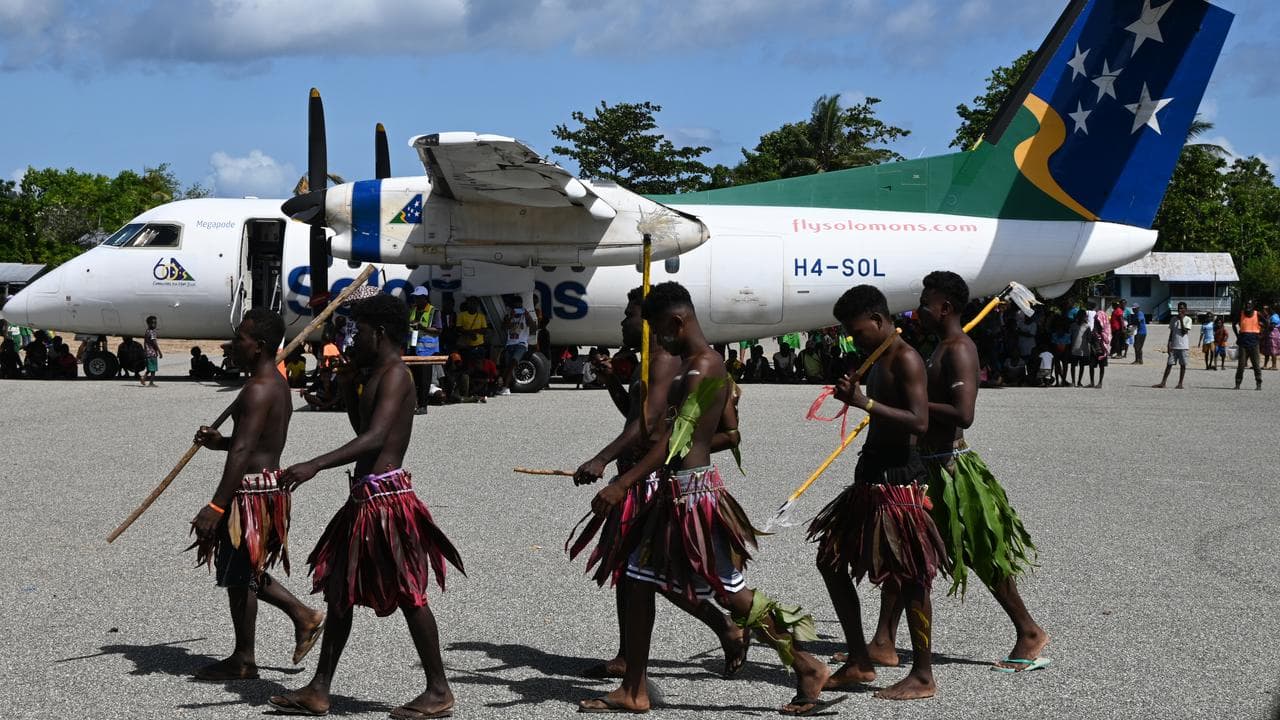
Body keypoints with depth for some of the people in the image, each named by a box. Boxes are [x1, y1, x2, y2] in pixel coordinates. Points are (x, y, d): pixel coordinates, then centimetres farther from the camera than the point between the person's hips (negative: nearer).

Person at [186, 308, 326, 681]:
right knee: (244, 572, 19)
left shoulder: (259, 390, -20)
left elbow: (243, 452, -25)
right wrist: (219, 442, 8)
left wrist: (216, 506, -27)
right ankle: (304, 617, 20)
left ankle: (244, 660, 11)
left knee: (239, 574, 1)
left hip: (251, 489, -10)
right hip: (268, 482, 10)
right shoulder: (277, 383, 13)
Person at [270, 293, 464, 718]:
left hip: (386, 498, -10)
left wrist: (315, 466, -37)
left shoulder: (394, 375, -15)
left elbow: (374, 438, -28)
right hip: (365, 497, 10)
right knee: (338, 587, 12)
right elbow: (358, 423, 32)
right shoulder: (376, 374, 15)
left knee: (409, 595, -3)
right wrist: (351, 374, 17)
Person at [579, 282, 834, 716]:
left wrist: (622, 485, -27)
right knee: (638, 581, 10)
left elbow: (674, 439, -24)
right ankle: (633, 692, 16)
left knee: (730, 593, -4)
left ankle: (807, 669, 7)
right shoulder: (699, 363, 14)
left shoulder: (701, 366, -16)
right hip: (674, 492, 10)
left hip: (694, 492, -10)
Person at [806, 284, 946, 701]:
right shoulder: (879, 360, 15)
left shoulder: (906, 360, -14)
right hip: (872, 477, 11)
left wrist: (864, 402, -27)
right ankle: (859, 662, 19)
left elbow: (919, 422, -25)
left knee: (909, 578, -5)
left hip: (898, 479, -11)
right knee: (831, 559, 13)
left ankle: (923, 677, 3)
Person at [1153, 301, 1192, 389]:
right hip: (1174, 346, 3)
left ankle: (1180, 384, 7)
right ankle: (1163, 382, -1)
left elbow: (1184, 331, -14)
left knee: (1182, 364, 1)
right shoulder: (1173, 319, 10)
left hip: (1183, 346, -3)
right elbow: (1171, 332, 12)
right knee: (1169, 363, 0)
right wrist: (1169, 345, 7)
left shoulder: (1188, 319, -2)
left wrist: (1181, 319, -15)